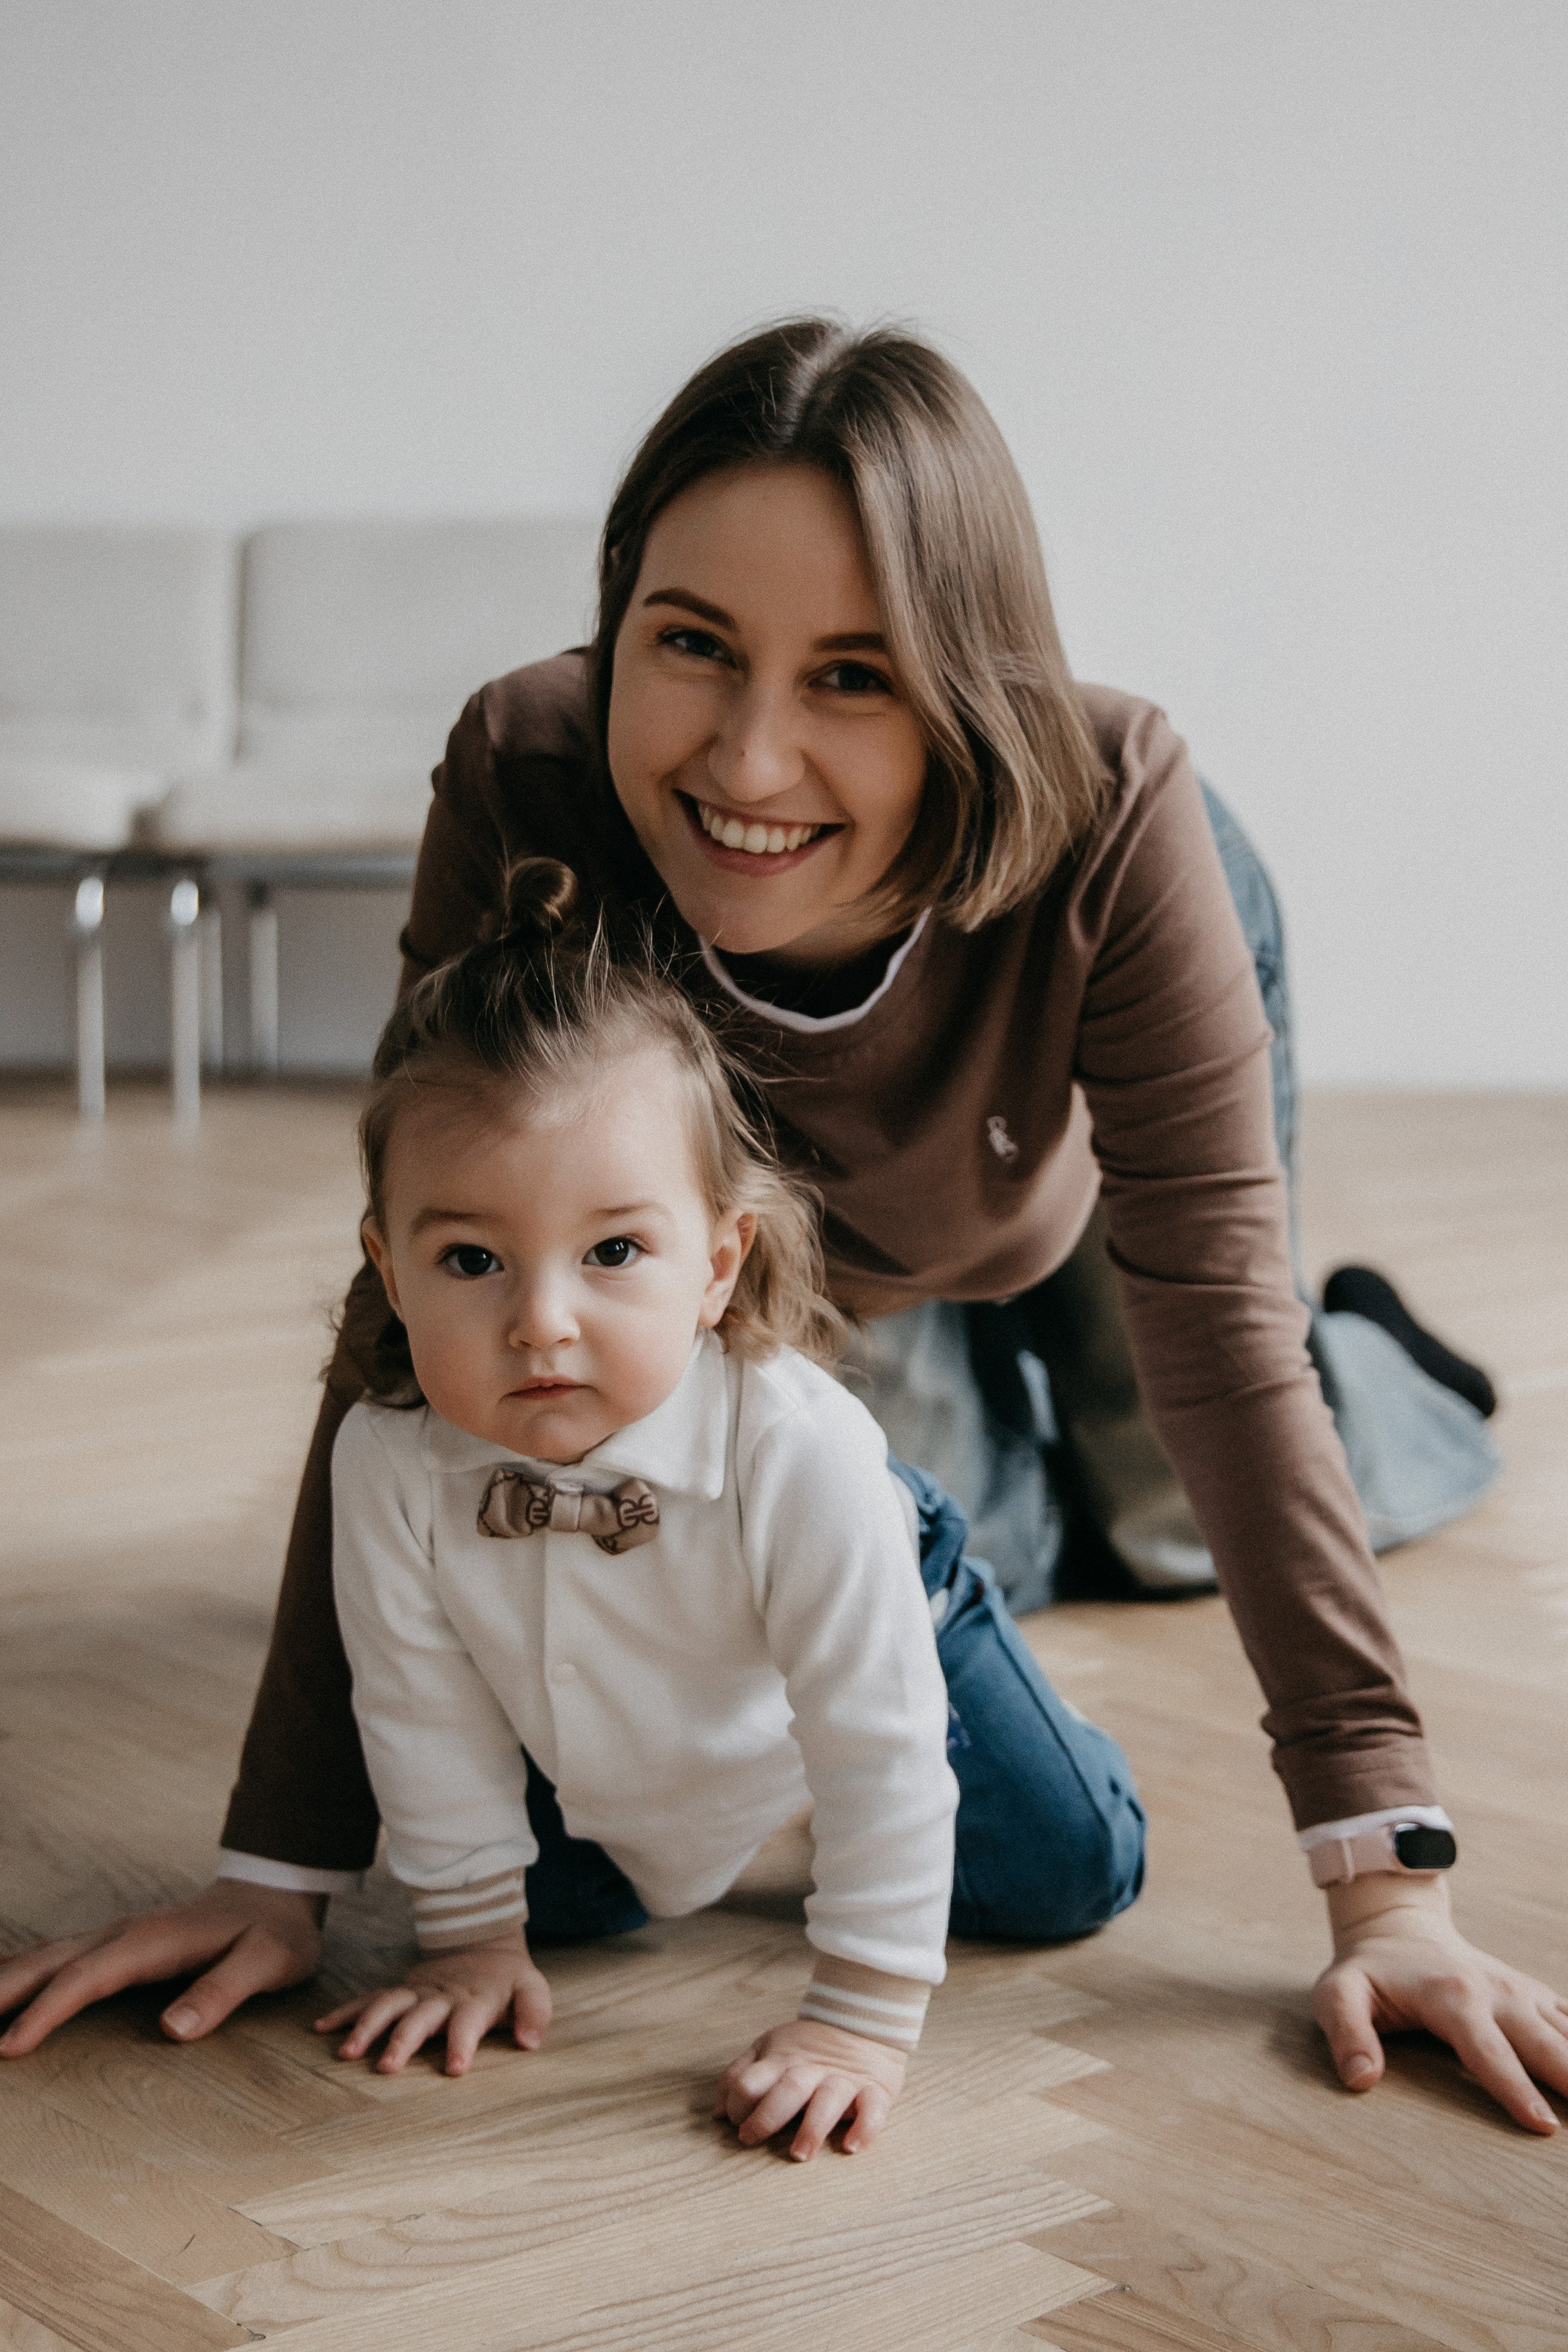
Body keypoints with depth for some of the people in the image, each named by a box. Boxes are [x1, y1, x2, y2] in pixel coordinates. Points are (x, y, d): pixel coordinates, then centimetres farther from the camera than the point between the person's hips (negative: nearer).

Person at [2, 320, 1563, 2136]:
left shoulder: (1111, 815, -45)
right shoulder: (521, 789, -43)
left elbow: (1216, 1320, -40)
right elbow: (427, 1311, -38)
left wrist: (1388, 1883, -43)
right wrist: (282, 1867, -38)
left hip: (1062, 1196, -1)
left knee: (1163, 1524, 20)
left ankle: (1366, 1378, 52)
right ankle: (976, 1403, 52)